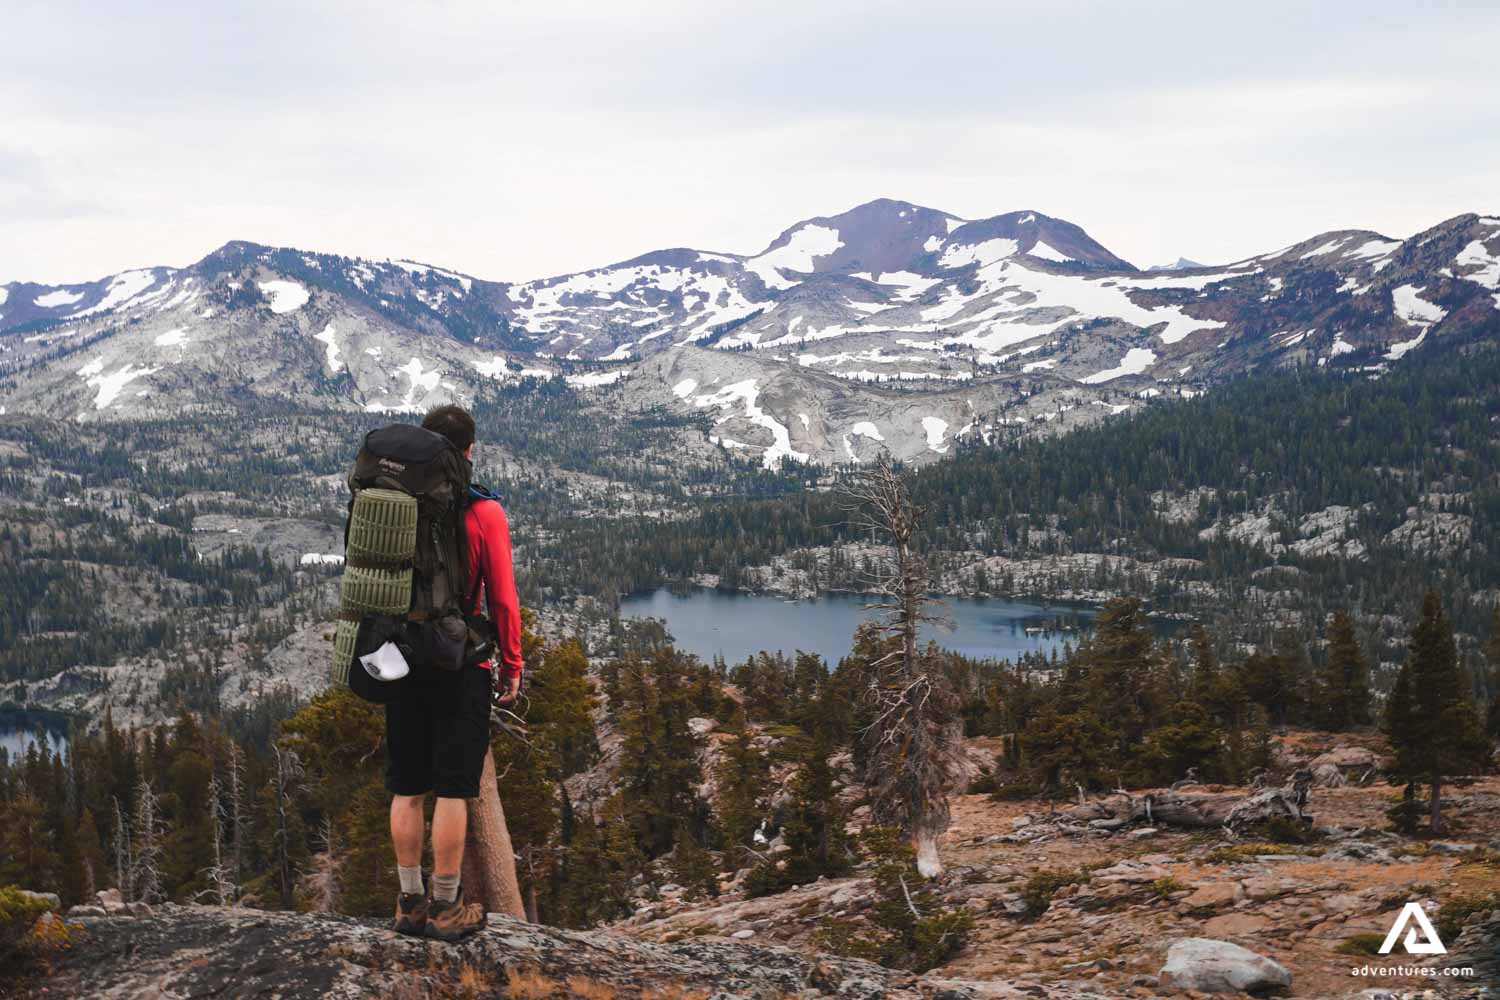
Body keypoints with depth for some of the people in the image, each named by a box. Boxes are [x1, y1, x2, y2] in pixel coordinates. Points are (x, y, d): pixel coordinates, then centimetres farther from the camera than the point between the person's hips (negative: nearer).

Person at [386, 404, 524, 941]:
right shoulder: (483, 512, -9)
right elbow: (502, 599, -8)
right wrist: (511, 665, 3)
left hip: (403, 667, 4)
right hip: (461, 668, -4)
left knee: (407, 789, 11)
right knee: (452, 790, 1)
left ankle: (411, 901, 17)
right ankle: (446, 907, 6)